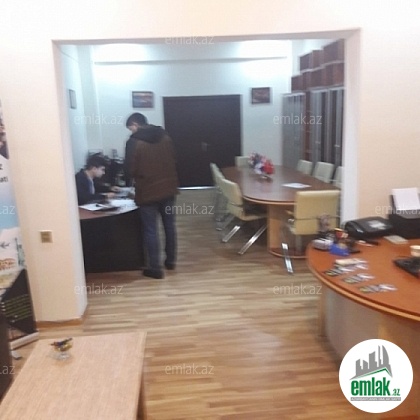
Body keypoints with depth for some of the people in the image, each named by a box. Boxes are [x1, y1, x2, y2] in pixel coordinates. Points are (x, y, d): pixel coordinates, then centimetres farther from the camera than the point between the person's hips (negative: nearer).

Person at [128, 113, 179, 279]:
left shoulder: (135, 143, -12)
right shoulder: (165, 137, 5)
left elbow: (132, 170, -10)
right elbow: (173, 161, 10)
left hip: (147, 192, -5)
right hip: (168, 189, 6)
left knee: (150, 230, 3)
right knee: (169, 226, 16)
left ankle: (155, 268, 9)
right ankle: (171, 260, 28)